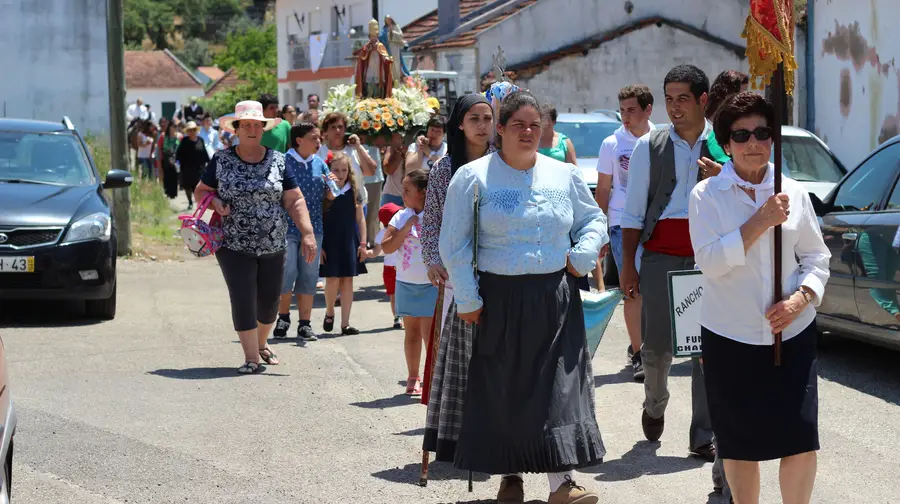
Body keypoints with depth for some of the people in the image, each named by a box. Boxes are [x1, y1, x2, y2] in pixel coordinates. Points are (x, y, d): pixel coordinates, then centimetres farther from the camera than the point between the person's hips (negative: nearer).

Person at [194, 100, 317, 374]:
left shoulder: (277, 160, 2)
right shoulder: (221, 160, -1)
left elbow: (295, 200, 0)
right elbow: (200, 191, 7)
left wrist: (308, 233, -10)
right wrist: (216, 203, -15)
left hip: (273, 246, 2)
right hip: (234, 246, -2)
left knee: (269, 300, 12)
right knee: (243, 300, -7)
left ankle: (262, 343, 37)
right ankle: (251, 358, 3)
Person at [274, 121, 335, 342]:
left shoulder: (319, 164, 8)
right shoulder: (283, 162, -6)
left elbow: (330, 196, 12)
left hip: (313, 228, 4)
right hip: (287, 228, -4)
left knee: (309, 277, 6)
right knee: (286, 274, -4)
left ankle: (305, 324, 12)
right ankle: (283, 318, 17)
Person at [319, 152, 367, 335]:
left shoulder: (354, 191, 4)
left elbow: (360, 219, 9)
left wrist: (362, 243, 4)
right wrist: (318, 245, -7)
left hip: (349, 241, 3)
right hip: (329, 242, -3)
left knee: (347, 280, 3)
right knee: (332, 279, -8)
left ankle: (345, 323, 7)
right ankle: (329, 313, 20)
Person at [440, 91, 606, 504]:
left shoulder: (565, 175, 10)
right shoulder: (473, 177, 0)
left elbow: (593, 220, 21)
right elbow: (455, 245, 0)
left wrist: (582, 256, 2)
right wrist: (467, 299, -5)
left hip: (556, 299, 2)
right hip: (501, 300, -2)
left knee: (560, 387, -5)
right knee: (504, 391, 2)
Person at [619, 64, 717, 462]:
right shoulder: (649, 146, 6)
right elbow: (633, 211, 6)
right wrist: (627, 264, 2)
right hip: (660, 254, 0)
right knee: (656, 344, 1)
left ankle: (703, 437, 6)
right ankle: (655, 405, 32)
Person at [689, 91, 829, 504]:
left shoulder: (793, 193, 4)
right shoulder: (707, 195, -2)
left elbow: (816, 258, 8)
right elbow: (710, 261, -14)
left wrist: (801, 299, -10)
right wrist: (761, 222, -18)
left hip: (792, 334, 1)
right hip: (730, 336, -1)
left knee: (801, 439, -5)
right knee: (740, 443, 8)